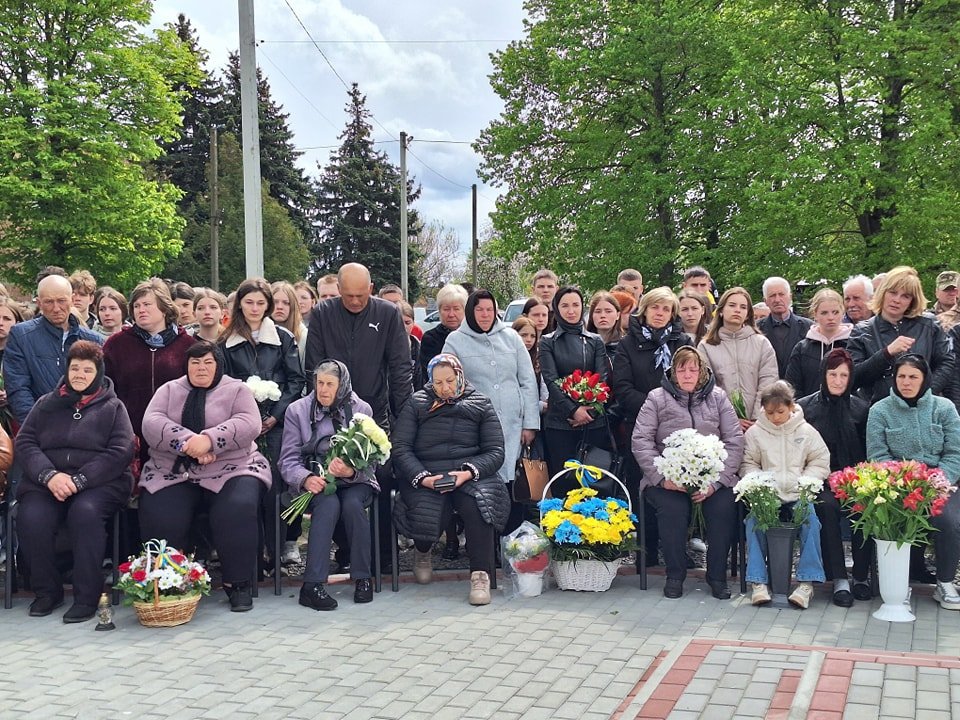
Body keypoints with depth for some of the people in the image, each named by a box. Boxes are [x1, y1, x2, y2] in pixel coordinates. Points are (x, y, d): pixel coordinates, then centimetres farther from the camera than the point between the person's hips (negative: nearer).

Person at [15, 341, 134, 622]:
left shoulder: (112, 407, 11)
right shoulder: (46, 404, 18)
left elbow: (121, 452, -2)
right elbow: (24, 443, 8)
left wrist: (79, 480, -15)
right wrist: (49, 475, -12)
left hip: (98, 482, -2)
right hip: (46, 481, 3)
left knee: (85, 511, -35)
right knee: (31, 516, -28)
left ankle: (87, 596, -23)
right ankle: (47, 591, -7)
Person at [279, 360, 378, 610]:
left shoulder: (361, 409, 4)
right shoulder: (297, 410, 3)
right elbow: (288, 460, -1)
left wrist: (351, 471, -24)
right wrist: (306, 478, -23)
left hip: (354, 481, 1)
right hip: (313, 483, -1)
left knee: (353, 504, -32)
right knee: (328, 504, -33)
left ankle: (362, 578, -18)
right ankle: (312, 584, -35)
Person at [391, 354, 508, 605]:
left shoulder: (481, 405, 13)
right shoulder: (416, 404, 12)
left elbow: (495, 452, 5)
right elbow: (400, 448, 3)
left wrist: (468, 472, -15)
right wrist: (422, 478, -15)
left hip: (469, 474, 0)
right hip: (425, 474, 0)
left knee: (478, 505, -35)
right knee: (428, 516, -29)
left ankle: (480, 574, -22)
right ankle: (422, 551, 10)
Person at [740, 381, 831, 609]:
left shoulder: (806, 431, 10)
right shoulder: (754, 432, 9)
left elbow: (821, 463, 12)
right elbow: (747, 464, 11)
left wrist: (804, 483, -5)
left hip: (798, 495, 0)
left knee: (810, 520, -29)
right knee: (754, 519, -28)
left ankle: (806, 582, -25)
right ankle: (758, 582, -26)